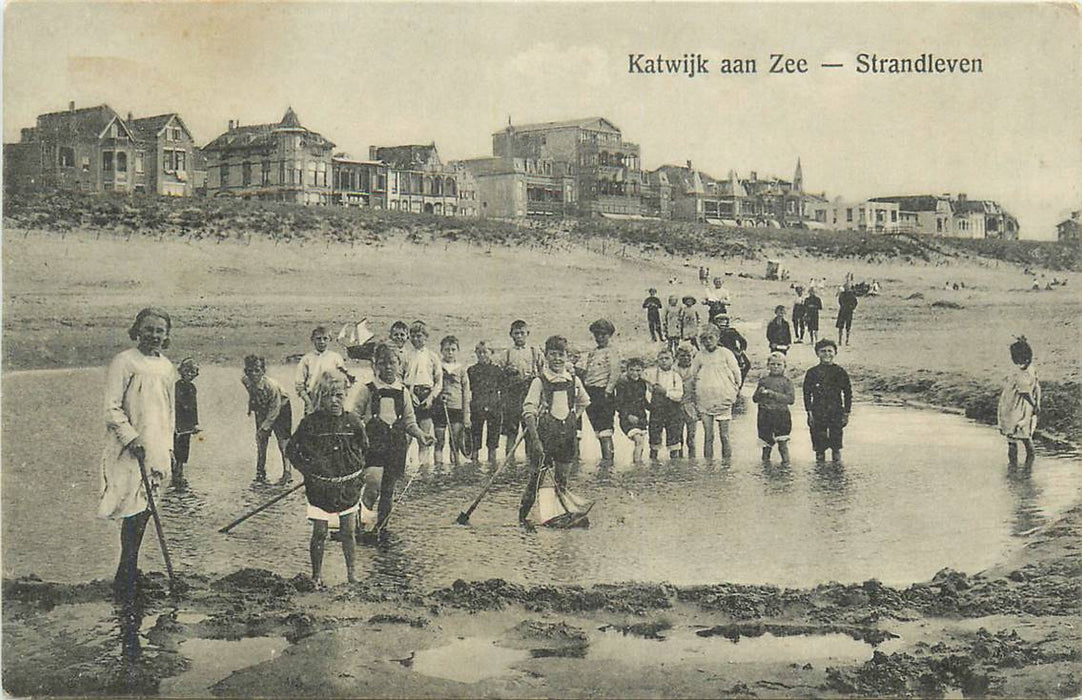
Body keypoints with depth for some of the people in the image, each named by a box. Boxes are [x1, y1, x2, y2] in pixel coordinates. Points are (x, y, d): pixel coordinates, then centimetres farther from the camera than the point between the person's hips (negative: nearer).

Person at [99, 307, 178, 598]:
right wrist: (132, 438, -18)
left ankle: (129, 571, 20)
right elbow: (112, 409, -11)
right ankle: (125, 579, -4)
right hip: (130, 451, -7)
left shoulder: (167, 367, 13)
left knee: (143, 510, 9)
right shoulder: (124, 362, -8)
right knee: (135, 511, -10)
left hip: (157, 450, 7)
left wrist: (168, 447, 19)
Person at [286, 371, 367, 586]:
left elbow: (365, 449, 12)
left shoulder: (353, 421, -3)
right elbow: (292, 450, 1)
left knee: (349, 532, 9)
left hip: (348, 486, 2)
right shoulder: (310, 423, -10)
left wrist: (359, 473, 7)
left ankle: (351, 574, 22)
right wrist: (308, 470, -3)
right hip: (320, 488, -2)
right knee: (319, 533, 5)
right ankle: (317, 576, 19)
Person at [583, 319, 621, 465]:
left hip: (603, 392, -8)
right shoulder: (592, 353, 19)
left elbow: (615, 374, -12)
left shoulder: (610, 353, -4)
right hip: (590, 392, 8)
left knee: (605, 428, -11)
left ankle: (608, 458, -11)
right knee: (597, 428, 8)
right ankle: (605, 456, 12)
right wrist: (584, 391, 14)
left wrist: (608, 392, -17)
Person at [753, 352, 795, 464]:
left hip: (781, 414, -2)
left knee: (782, 442, 0)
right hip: (765, 416, 2)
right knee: (766, 440, 11)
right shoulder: (763, 380, 7)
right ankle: (765, 459, 25)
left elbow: (791, 399, -11)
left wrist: (772, 394, -17)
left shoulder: (786, 381, 0)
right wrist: (759, 393, -13)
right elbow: (755, 399, 10)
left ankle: (785, 460, 10)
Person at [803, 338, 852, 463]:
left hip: (836, 414, 0)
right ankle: (820, 458, 17)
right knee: (819, 442, 3)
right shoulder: (812, 373, 0)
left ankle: (837, 462, 18)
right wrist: (809, 412, -4)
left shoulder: (840, 372, 1)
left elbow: (848, 393, 5)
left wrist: (846, 413, 1)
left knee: (836, 438, 5)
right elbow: (807, 394, 2)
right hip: (818, 414, 0)